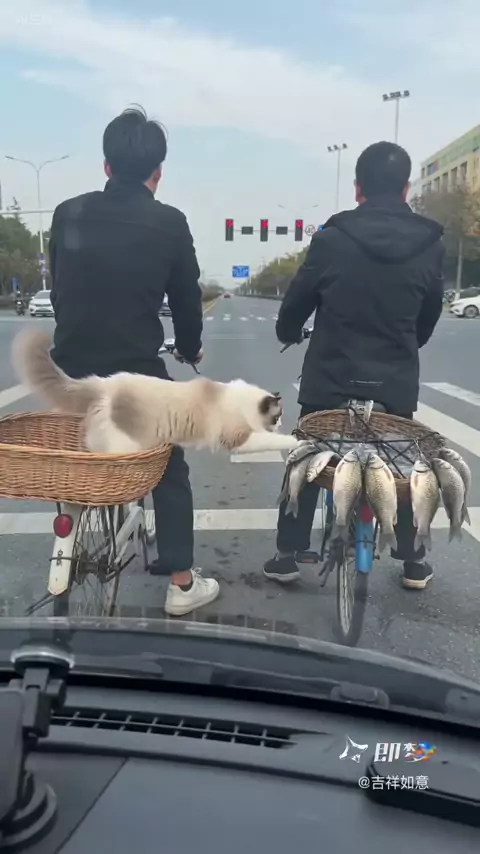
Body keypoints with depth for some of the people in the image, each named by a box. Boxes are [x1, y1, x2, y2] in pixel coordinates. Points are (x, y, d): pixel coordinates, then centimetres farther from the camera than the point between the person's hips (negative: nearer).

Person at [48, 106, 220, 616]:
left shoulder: (68, 214, 3)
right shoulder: (168, 223, -6)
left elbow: (57, 289, 11)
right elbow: (187, 298, 3)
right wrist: (189, 348, 21)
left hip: (70, 368, 4)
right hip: (136, 372, -3)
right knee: (169, 471, 12)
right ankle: (181, 583, 15)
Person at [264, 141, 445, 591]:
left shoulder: (332, 238, -9)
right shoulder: (430, 244, -2)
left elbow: (297, 300, 1)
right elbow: (430, 316, 10)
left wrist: (287, 333, 23)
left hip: (331, 378, -1)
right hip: (396, 381, 2)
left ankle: (288, 555, 19)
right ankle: (413, 562, 25)